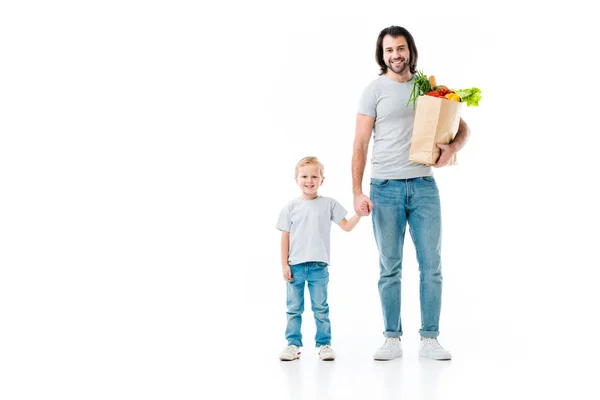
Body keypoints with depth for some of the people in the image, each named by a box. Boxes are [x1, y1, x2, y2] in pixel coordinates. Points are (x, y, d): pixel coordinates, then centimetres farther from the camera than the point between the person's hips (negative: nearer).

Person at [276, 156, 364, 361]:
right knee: (294, 308, 6)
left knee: (321, 308, 5)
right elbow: (285, 238, 3)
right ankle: (293, 344, 12)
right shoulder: (291, 207, 3)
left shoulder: (329, 204, 3)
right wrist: (284, 265, -2)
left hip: (319, 266, -1)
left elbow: (346, 226, 3)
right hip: (295, 266, 1)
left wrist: (359, 214, -15)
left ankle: (324, 344, 12)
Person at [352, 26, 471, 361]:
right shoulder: (375, 91, 3)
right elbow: (360, 145, -1)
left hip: (424, 186, 2)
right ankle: (393, 339, 10)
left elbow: (462, 128, 12)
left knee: (432, 266, 1)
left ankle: (430, 339, 9)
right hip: (386, 187, -2)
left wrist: (452, 147, -11)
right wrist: (357, 192, -11)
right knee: (390, 268, 3)